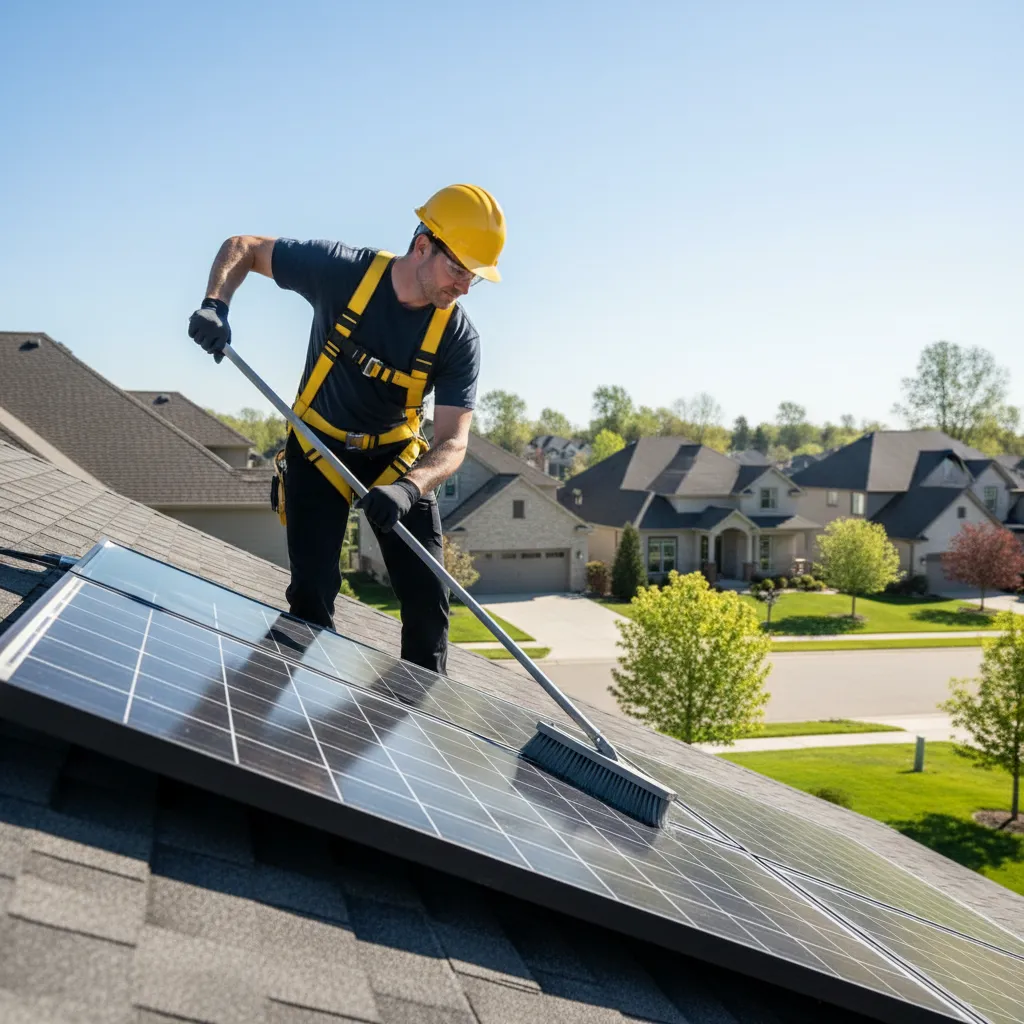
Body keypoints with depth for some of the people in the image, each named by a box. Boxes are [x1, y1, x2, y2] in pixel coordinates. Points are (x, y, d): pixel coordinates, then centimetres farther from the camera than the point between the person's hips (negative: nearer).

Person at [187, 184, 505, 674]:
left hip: (397, 456, 2)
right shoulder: (342, 270, -21)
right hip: (319, 448, -1)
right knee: (312, 595, -6)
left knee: (428, 598, -3)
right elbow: (242, 248, -8)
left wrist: (408, 488, -43)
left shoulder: (458, 339, -19)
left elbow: (453, 442, -23)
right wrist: (215, 305, -27)